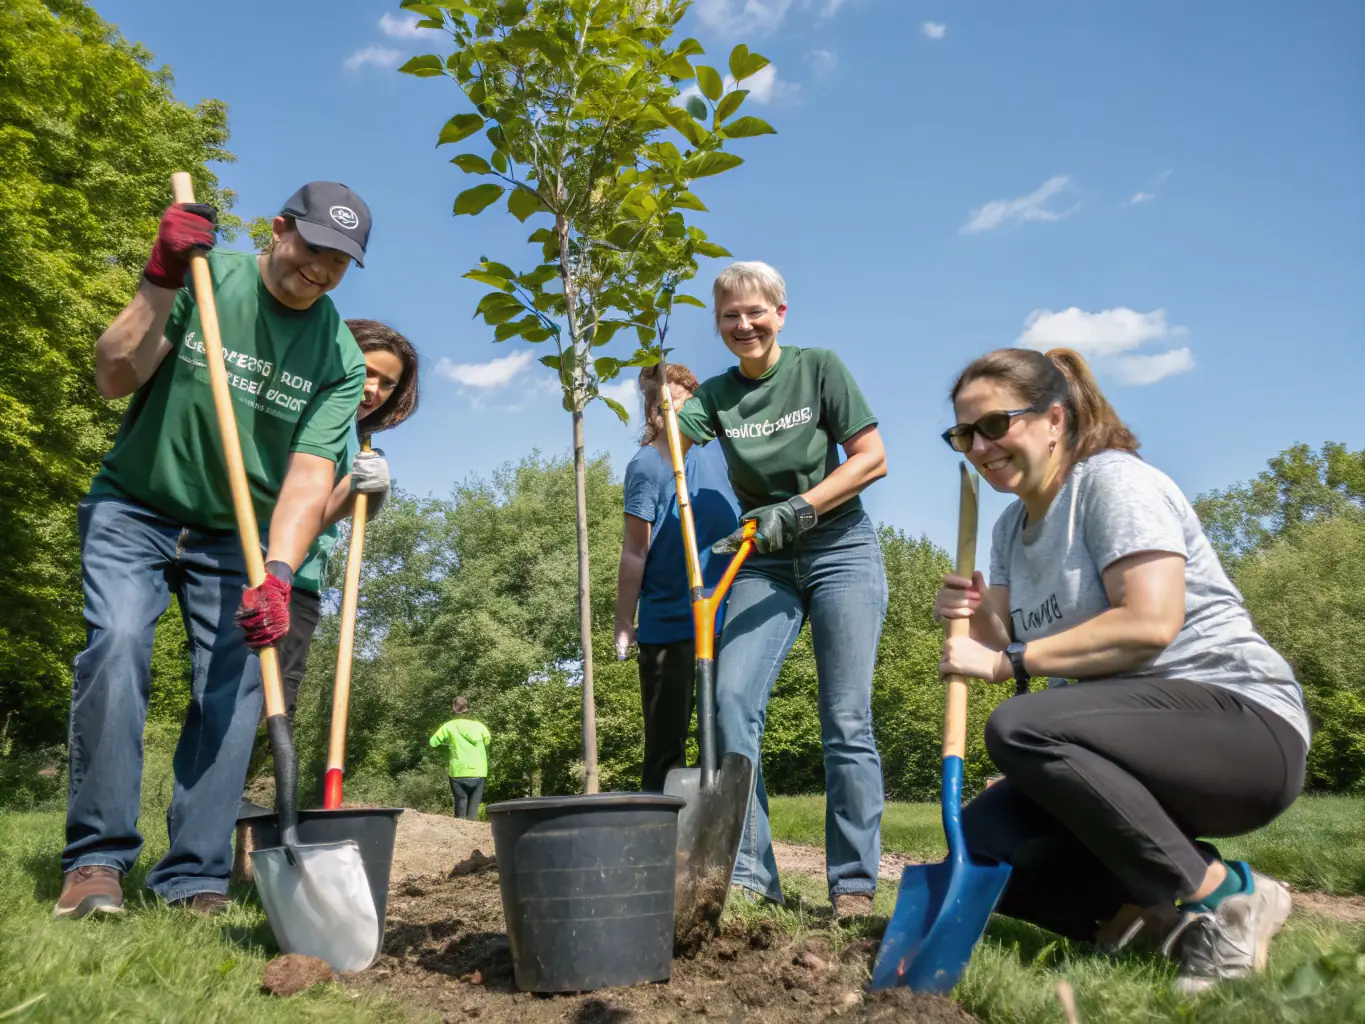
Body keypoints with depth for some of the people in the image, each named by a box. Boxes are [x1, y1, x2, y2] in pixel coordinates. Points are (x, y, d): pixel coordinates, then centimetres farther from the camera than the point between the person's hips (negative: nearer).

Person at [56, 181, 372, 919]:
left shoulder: (339, 358, -9)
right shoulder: (205, 280, -9)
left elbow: (309, 476, -18)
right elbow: (113, 378, -14)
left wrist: (276, 574, -32)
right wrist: (161, 280, -25)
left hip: (235, 535, 1)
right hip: (132, 508, -1)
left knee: (233, 685, -11)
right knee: (116, 647, -20)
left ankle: (195, 880, -3)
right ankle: (97, 859, -11)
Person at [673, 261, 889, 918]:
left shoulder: (819, 368, -2)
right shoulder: (716, 394, 5)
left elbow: (872, 458, -7)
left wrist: (797, 508, -16)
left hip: (840, 550, -3)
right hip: (764, 562, 3)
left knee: (846, 719, -6)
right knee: (730, 699, -13)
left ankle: (854, 883, 2)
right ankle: (748, 872, -5)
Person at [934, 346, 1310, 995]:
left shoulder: (1112, 480, -12)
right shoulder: (1012, 526, 12)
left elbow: (1150, 623, -24)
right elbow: (1005, 644, 8)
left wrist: (1008, 662, -22)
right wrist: (974, 619, -13)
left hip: (1244, 723, -8)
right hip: (1133, 744, 8)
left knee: (1020, 728, -31)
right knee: (981, 841, -7)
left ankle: (1221, 897, -17)